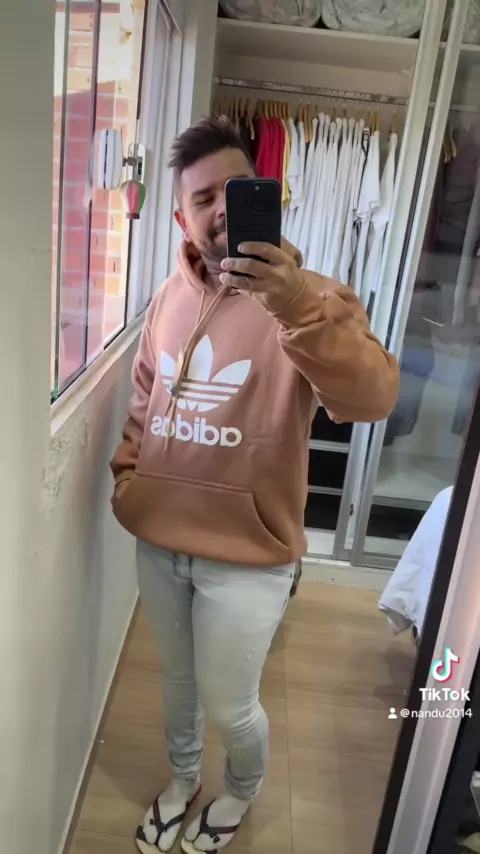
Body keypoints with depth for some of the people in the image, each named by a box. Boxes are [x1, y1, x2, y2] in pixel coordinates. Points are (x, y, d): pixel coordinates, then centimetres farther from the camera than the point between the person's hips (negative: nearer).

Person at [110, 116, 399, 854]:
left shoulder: (309, 298, -16)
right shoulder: (170, 296, 2)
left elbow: (373, 399, -33)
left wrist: (300, 310, -48)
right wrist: (127, 471, 2)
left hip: (247, 555, -5)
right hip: (159, 539, 5)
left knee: (228, 706, 14)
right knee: (175, 679, 25)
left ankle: (243, 792, 49)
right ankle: (182, 779, 54)